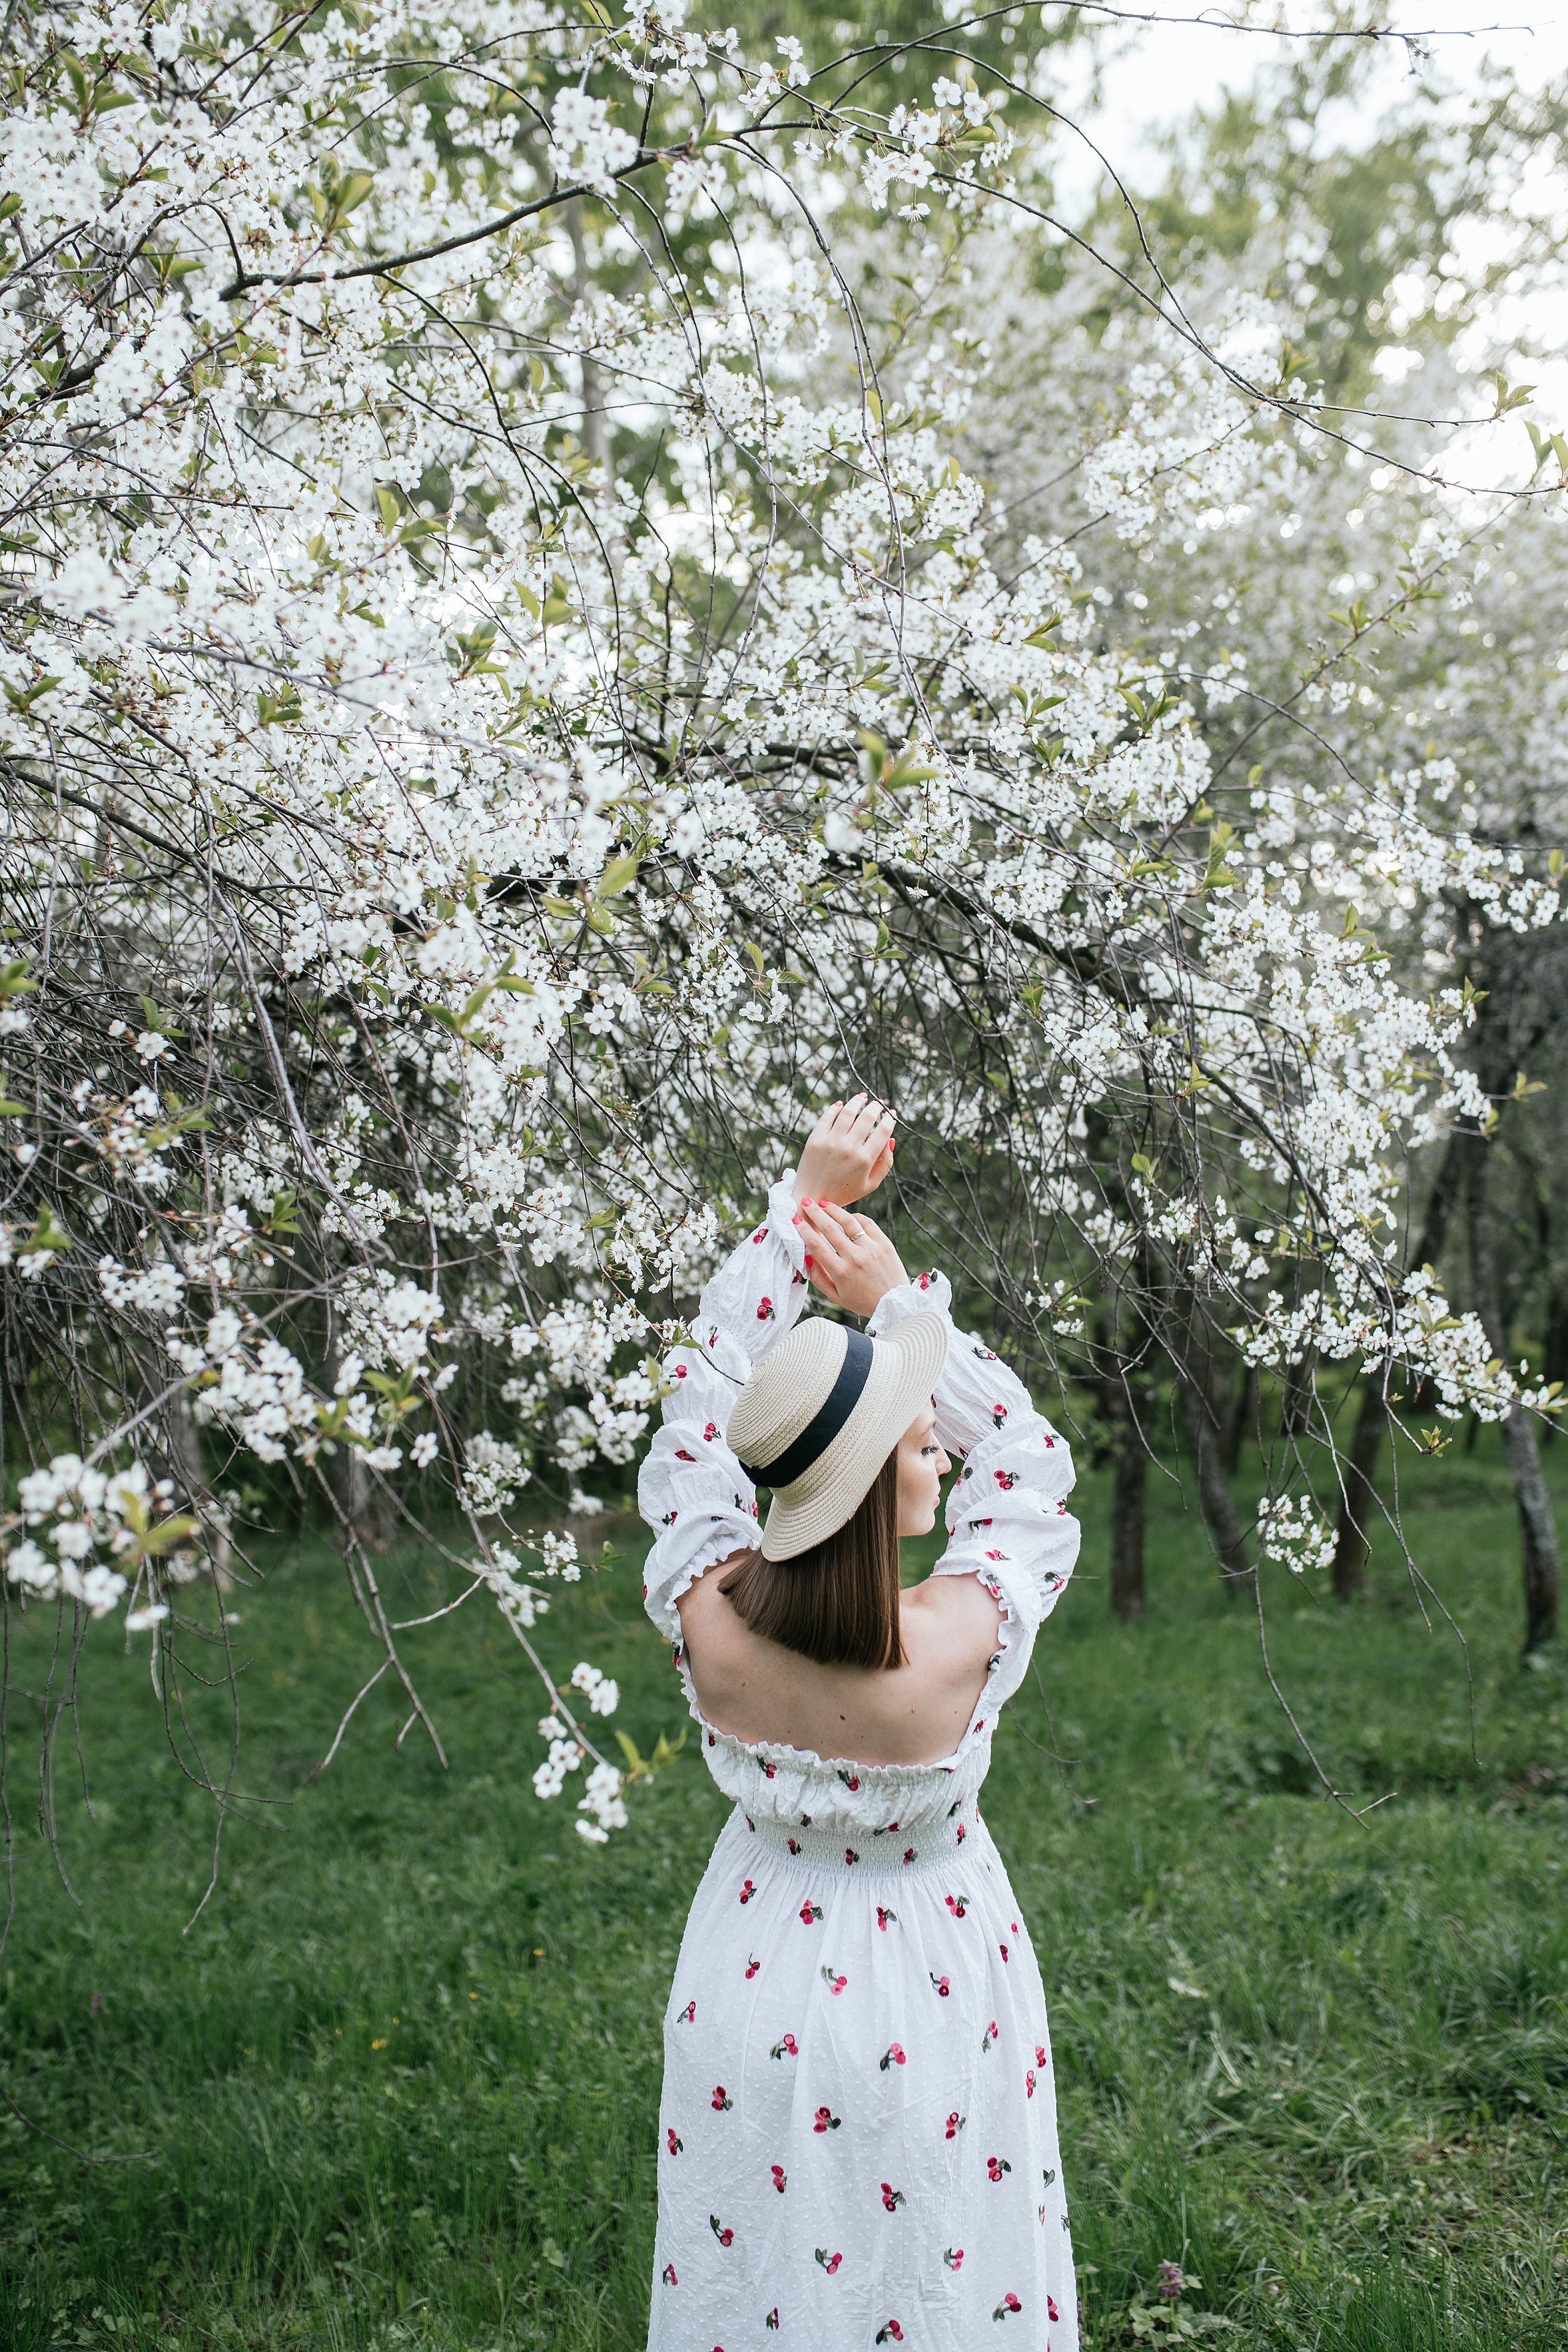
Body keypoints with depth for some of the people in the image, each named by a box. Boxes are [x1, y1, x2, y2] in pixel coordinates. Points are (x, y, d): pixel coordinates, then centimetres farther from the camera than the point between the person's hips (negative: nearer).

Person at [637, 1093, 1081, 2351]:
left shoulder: (709, 1617, -24)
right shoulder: (960, 1643, -31)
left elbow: (700, 1400, -9)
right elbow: (1031, 1469, -11)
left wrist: (801, 1203, -6)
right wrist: (898, 1298, -10)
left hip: (752, 1997, 3)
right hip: (926, 2013, -3)